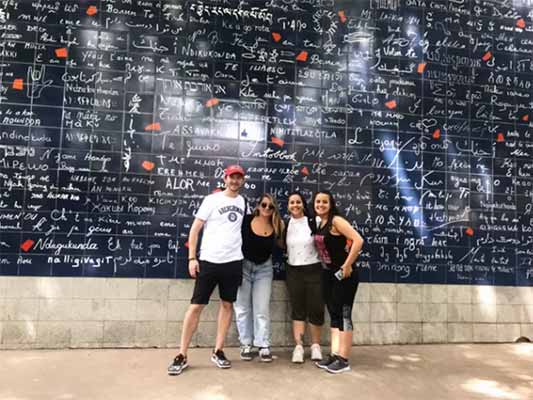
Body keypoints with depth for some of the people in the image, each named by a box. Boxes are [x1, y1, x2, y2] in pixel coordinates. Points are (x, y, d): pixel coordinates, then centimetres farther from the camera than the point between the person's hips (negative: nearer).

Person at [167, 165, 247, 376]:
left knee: (227, 304, 9)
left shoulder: (243, 202, 10)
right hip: (209, 261, -4)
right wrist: (192, 258, -11)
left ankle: (218, 351, 21)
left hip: (233, 261, 4)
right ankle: (182, 356, 7)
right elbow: (194, 229, -4)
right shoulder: (212, 200, -3)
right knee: (196, 306, -2)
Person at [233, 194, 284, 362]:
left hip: (264, 268, 1)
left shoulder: (277, 226, -6)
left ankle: (264, 346, 8)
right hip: (243, 265, -1)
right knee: (243, 307, 5)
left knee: (262, 308, 0)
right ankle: (246, 344, 17)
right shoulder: (246, 220, -12)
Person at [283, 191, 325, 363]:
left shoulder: (312, 222, -6)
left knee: (316, 309, 3)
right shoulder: (285, 225, 4)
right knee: (297, 309, 6)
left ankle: (315, 345, 18)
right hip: (293, 272, 3)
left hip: (313, 270, -2)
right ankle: (298, 346, 9)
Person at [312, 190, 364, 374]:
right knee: (334, 315, 12)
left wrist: (347, 265, -21)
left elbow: (358, 240, -24)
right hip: (328, 274, 8)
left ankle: (344, 360, 6)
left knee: (343, 315, -2)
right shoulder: (319, 224, 10)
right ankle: (334, 355, 19)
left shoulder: (336, 221, -14)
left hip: (343, 274, -8)